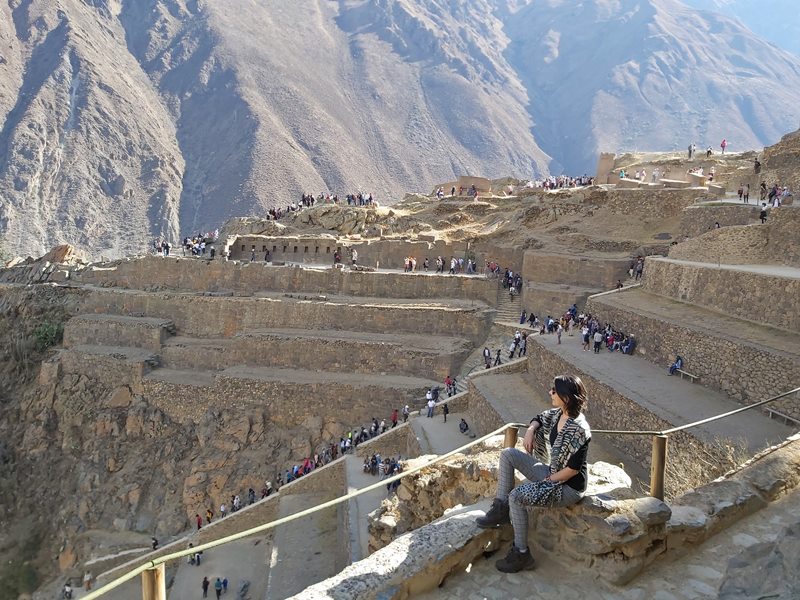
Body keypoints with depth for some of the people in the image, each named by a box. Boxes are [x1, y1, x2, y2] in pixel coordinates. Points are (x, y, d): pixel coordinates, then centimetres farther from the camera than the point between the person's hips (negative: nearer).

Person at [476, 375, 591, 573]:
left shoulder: (578, 429, -27)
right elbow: (539, 418, 21)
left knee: (516, 496, -24)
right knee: (508, 454, 0)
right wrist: (531, 430, -1)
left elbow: (573, 469, -25)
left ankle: (521, 555, -10)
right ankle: (501, 510, 2)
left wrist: (547, 481, -15)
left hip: (569, 487, -9)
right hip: (551, 474, 9)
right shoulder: (557, 414, -2)